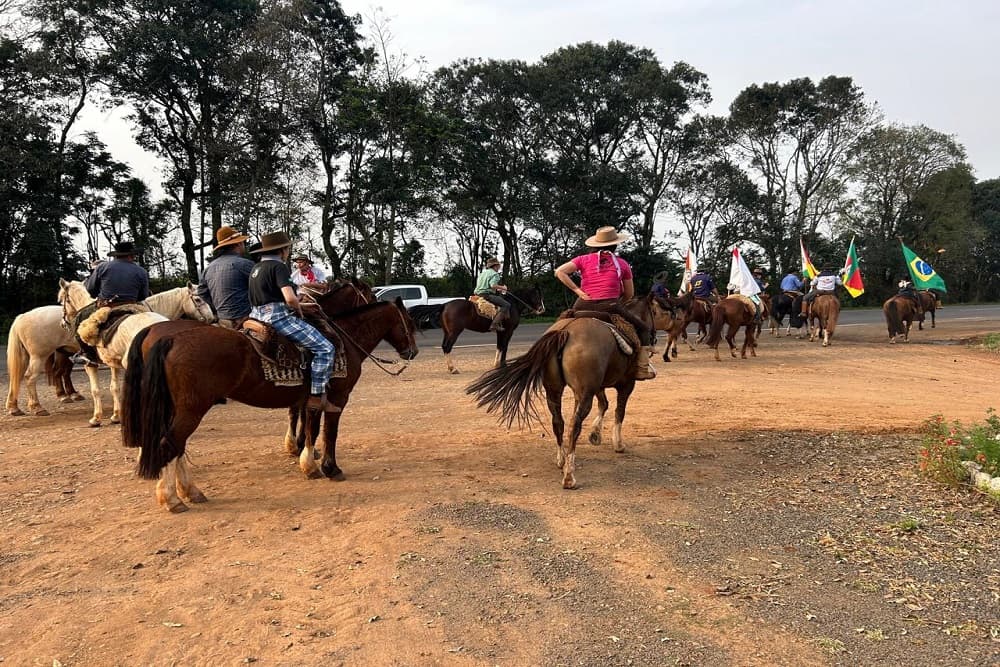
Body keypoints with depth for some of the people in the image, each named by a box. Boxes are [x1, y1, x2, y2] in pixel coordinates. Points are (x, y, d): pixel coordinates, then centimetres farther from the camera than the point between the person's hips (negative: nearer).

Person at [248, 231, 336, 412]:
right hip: (278, 317, -10)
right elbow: (291, 299, -24)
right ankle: (316, 397, -12)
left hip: (258, 316, 10)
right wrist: (299, 310, -3)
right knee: (325, 348, -9)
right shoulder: (279, 267, -11)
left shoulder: (256, 268, 18)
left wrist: (300, 305, 21)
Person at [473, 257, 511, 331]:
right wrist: (502, 287, -7)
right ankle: (495, 324, -30)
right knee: (506, 305, -16)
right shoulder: (494, 274, -6)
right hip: (487, 295, -10)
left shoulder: (482, 272, 22)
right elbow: (493, 285, -23)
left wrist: (497, 290, 28)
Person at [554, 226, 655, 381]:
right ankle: (642, 368, 5)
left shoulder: (584, 259, 10)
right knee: (643, 329, 17)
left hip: (584, 306, 2)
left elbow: (559, 271, -2)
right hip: (610, 307, -2)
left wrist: (577, 290, 0)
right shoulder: (622, 264, 9)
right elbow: (629, 294, 12)